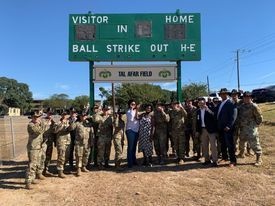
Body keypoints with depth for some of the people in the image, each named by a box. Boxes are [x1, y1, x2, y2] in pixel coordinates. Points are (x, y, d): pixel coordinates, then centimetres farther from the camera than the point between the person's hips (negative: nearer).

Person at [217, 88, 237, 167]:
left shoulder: (231, 103, -10)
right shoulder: (220, 104, 14)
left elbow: (233, 116, -17)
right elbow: (218, 114, 20)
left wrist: (229, 126, -22)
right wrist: (218, 125, 10)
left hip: (227, 128, -7)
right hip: (221, 127, 7)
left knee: (230, 145, -2)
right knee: (223, 144, 16)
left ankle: (233, 161, 7)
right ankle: (224, 157, 30)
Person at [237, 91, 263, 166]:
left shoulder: (254, 106, -13)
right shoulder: (242, 106, 8)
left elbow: (259, 117, -10)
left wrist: (256, 124, -3)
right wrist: (240, 124, 13)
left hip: (251, 128, -7)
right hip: (242, 128, 7)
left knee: (254, 143, -4)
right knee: (241, 141, 20)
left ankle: (259, 159, 7)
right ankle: (241, 152, 41)